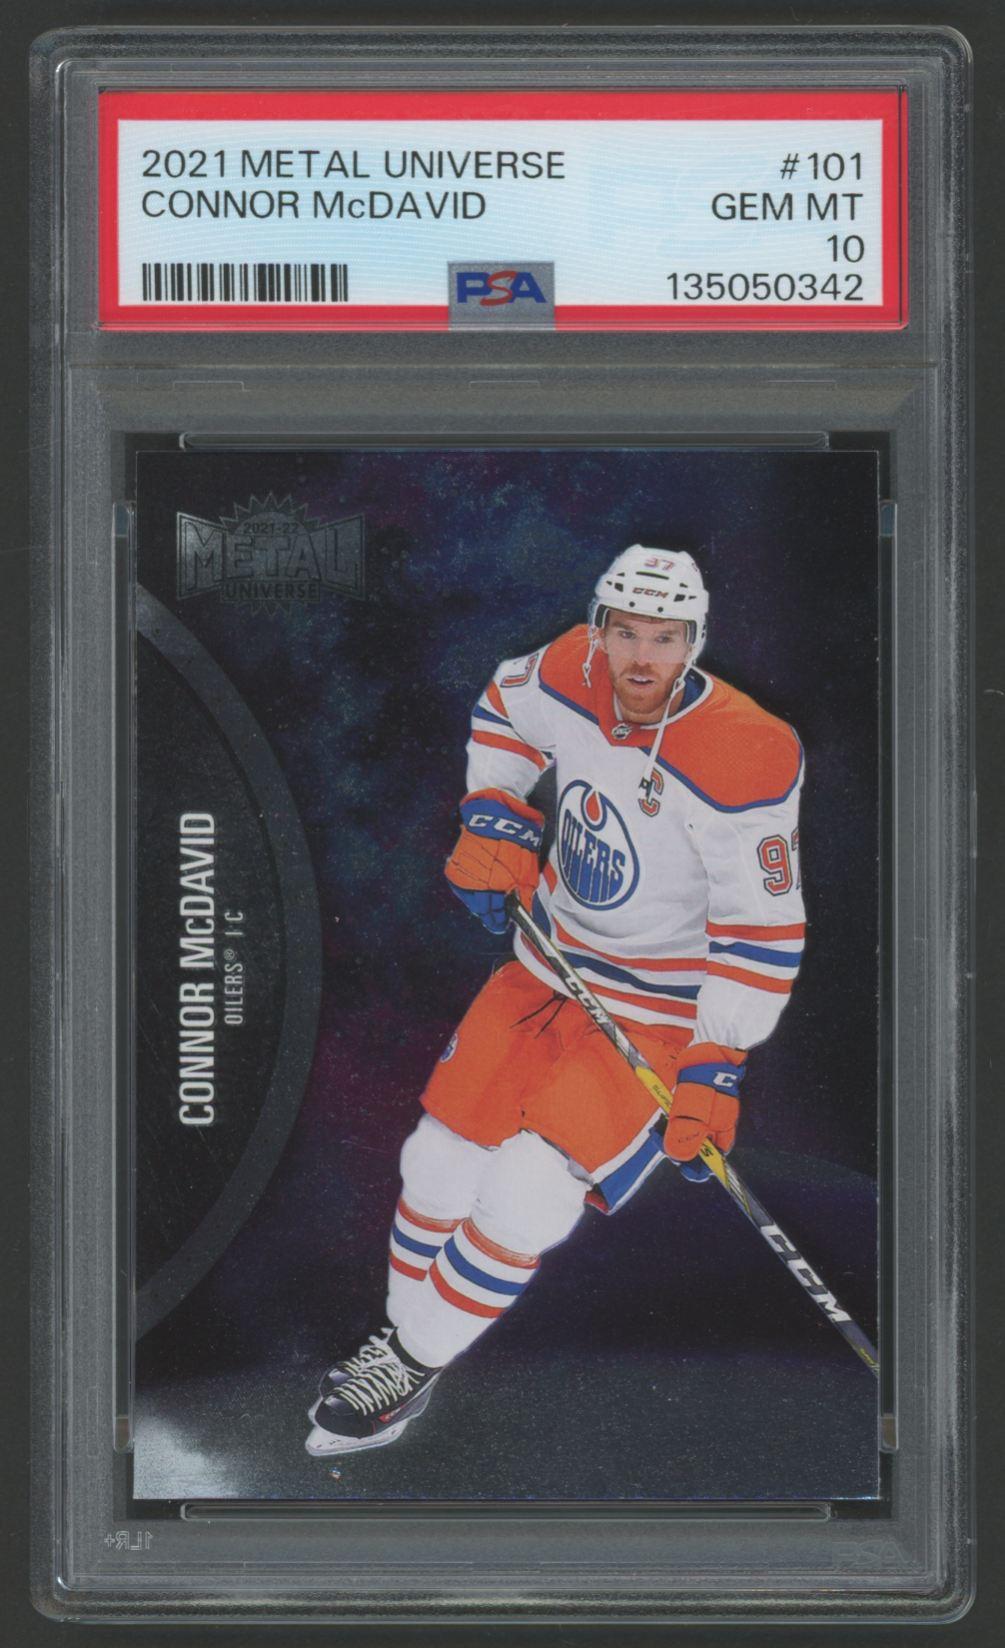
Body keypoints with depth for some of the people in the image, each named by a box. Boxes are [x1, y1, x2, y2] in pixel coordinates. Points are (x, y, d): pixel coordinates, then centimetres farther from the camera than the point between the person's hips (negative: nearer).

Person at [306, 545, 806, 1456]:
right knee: (441, 1162, 6)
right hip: (549, 964, 6)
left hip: (662, 1011, -5)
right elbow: (502, 708, 14)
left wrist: (715, 1070, -22)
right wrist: (492, 824, 1)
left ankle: (413, 1366, 8)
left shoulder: (746, 759, -27)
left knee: (527, 1193, -14)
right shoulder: (570, 675, -12)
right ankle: (400, 1328, 32)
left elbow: (764, 932, -21)